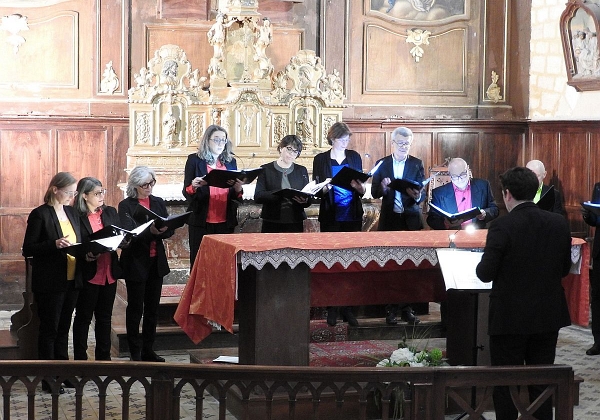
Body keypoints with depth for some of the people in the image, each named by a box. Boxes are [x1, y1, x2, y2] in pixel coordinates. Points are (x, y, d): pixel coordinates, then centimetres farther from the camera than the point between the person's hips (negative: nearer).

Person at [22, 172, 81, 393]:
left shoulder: (72, 213, 11)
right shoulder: (40, 214, -10)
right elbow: (28, 249, -12)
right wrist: (55, 244, -25)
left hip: (71, 281, 7)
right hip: (50, 282, -7)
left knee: (63, 328, 15)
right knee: (49, 329, 1)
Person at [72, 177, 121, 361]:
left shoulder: (111, 212, 8)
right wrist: (85, 255, -26)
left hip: (109, 274, 5)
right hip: (88, 275, -5)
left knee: (105, 318, 14)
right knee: (83, 318, 6)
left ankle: (104, 357, 24)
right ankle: (80, 358, 14)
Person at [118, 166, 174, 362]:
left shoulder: (158, 203, 9)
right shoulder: (126, 206, -6)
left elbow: (169, 230, 4)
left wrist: (162, 230, -19)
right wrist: (151, 231, -32)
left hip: (156, 262, 5)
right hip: (136, 263, -5)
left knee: (152, 307, 10)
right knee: (135, 308, 2)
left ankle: (148, 350, 20)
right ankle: (135, 352, 9)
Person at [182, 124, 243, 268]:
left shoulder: (230, 162, 12)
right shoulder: (195, 160, 2)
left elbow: (235, 196, 14)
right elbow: (186, 192, 0)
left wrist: (238, 189, -9)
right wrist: (193, 187, -22)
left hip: (225, 222, 3)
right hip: (201, 221, -3)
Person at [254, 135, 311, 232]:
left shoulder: (301, 171, 14)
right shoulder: (266, 169, 5)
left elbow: (308, 201, 10)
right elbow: (257, 197, -7)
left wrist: (304, 201, -14)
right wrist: (280, 194, -22)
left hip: (295, 224, 2)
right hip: (272, 224, -2)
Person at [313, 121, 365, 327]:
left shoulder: (354, 157, 9)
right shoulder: (321, 159, 3)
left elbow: (362, 190, 10)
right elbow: (316, 190, 2)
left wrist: (359, 187, -12)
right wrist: (325, 189, -19)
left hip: (352, 217, 2)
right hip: (331, 217, -2)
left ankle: (348, 307, 6)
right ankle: (331, 307, 6)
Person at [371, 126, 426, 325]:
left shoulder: (417, 164, 4)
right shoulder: (382, 164, 4)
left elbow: (422, 193, -2)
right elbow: (374, 193, 1)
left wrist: (417, 196, -25)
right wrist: (383, 187, -20)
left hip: (411, 220, 0)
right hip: (389, 220, 0)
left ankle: (407, 308, 8)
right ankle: (390, 309, 7)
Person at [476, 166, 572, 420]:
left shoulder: (503, 226, -18)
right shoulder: (559, 223, -3)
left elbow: (485, 274, -16)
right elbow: (564, 269, 6)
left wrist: (482, 265, 5)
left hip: (510, 317, -5)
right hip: (548, 315, 5)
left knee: (505, 384, 7)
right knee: (542, 381, 15)